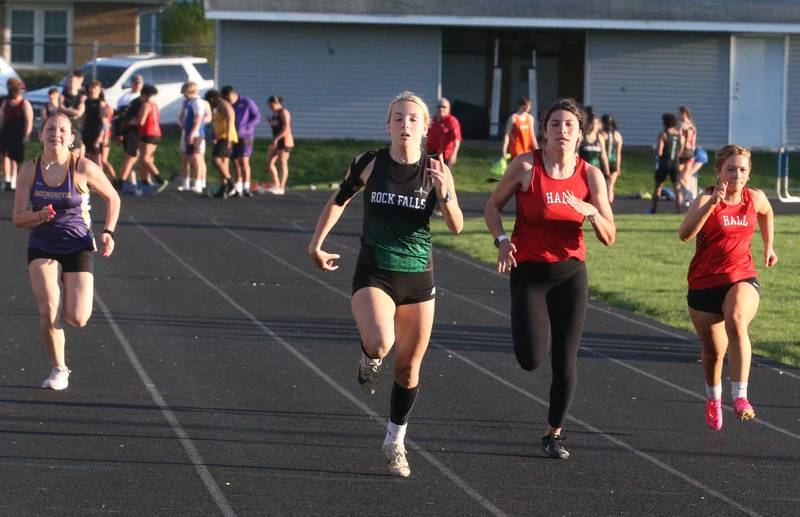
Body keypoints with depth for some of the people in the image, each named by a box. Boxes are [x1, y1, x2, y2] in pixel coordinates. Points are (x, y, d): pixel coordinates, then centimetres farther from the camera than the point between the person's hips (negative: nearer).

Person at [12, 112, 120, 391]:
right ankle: (59, 368, 7)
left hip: (77, 248, -1)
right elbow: (18, 218, -3)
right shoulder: (30, 169, -4)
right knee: (49, 313, -18)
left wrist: (108, 232, -5)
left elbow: (112, 198, 7)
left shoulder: (83, 168, -9)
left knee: (77, 319, -11)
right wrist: (41, 216, -23)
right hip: (42, 249, 1)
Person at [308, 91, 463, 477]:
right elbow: (339, 201, 12)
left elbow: (456, 226, -8)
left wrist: (444, 194, -25)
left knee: (408, 368, 7)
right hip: (373, 275, -2)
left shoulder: (436, 171, -3)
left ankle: (395, 442, 27)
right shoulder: (370, 164, -5)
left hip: (418, 278, 2)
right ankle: (369, 360, 8)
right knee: (380, 343, -30)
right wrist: (316, 243, 12)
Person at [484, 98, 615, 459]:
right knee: (531, 359, -13)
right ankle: (526, 325, 25)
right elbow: (493, 206, 3)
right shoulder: (525, 166, -9)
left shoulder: (591, 176, -3)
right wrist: (501, 240, -14)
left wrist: (591, 212, -23)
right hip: (528, 270, -2)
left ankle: (554, 433, 19)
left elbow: (609, 237, -3)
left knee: (565, 361, 0)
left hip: (571, 272, 2)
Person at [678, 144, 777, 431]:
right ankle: (713, 397, 44)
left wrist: (769, 245, 28)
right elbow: (685, 233, -32)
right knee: (713, 352, 11)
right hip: (704, 284, -1)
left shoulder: (755, 198, 0)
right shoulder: (706, 199, -14)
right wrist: (712, 203, -41)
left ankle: (740, 397, -35)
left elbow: (767, 213, 27)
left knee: (736, 323, -32)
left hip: (741, 279, 1)